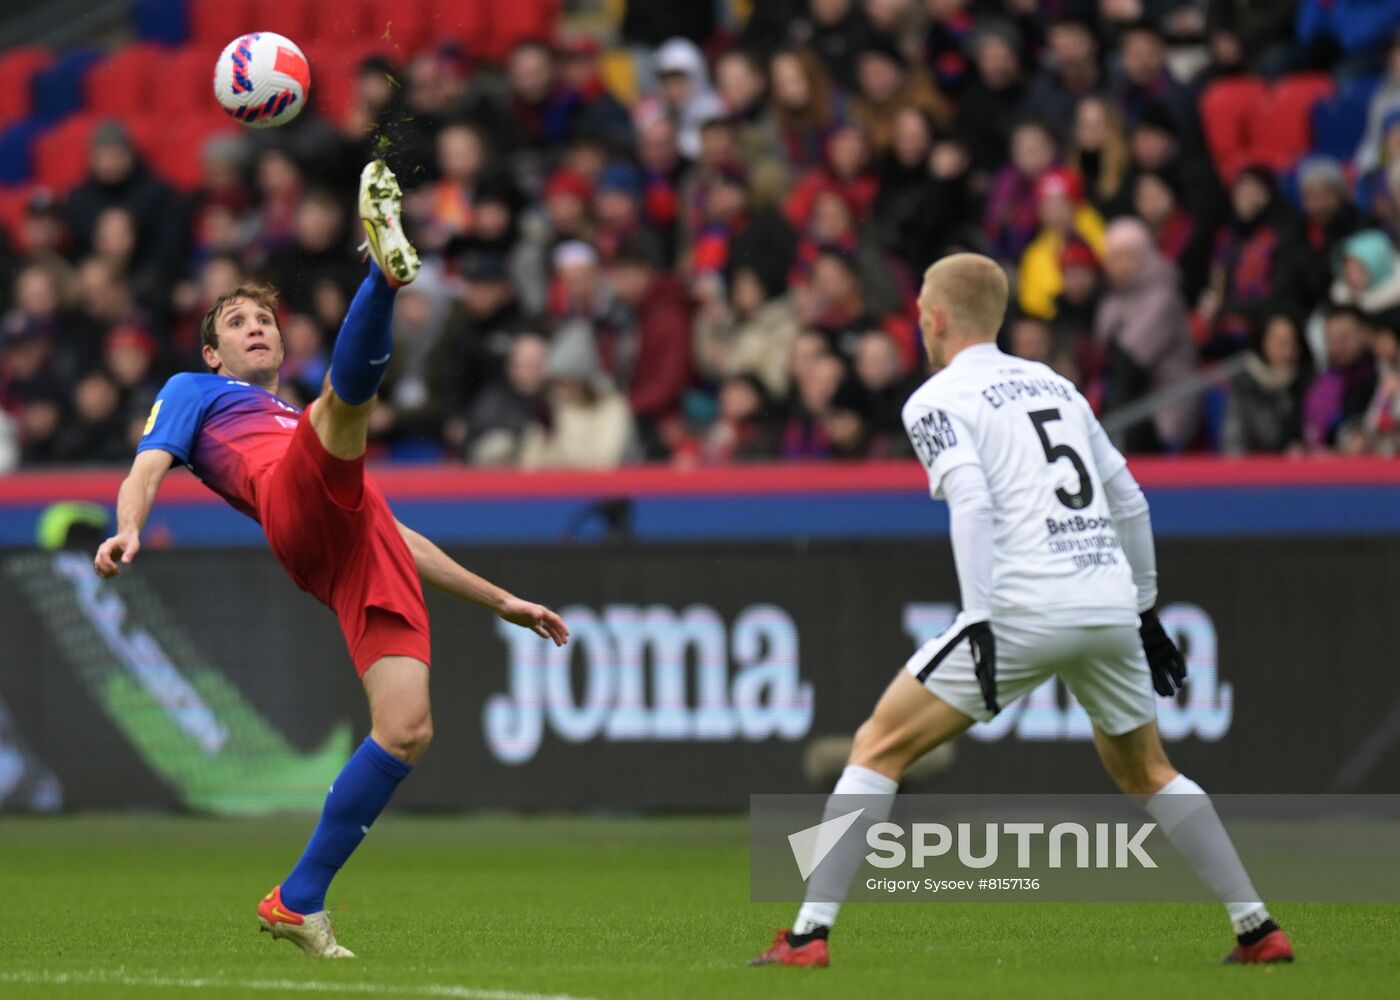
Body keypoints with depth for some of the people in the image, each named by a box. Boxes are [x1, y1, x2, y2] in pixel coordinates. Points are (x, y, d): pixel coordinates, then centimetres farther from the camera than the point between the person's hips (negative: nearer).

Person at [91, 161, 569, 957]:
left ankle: (299, 902, -8)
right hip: (298, 512, -5)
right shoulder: (194, 393, 31)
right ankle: (387, 265, -64)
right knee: (351, 387, -31)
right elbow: (150, 466, 11)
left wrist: (500, 601, 39)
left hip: (368, 537, 5)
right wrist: (128, 530, -11)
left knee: (408, 730, -15)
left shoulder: (317, 435, 46)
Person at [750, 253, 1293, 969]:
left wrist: (979, 622, -19)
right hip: (1112, 604, 6)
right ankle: (1258, 930, 19)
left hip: (1027, 608, -6)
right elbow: (1130, 502, 24)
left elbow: (971, 503, -13)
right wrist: (1144, 610, 31)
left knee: (878, 748, 3)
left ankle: (809, 936, -5)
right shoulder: (1055, 384, 23)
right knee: (1146, 773, 25)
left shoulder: (937, 400, 4)